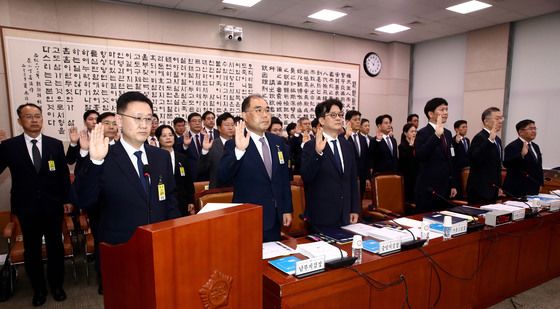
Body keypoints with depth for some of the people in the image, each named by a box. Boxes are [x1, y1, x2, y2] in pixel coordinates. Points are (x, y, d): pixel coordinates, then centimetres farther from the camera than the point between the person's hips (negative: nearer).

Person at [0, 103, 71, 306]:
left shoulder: (55, 144, 0)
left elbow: (63, 174, 4)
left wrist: (67, 199, 3)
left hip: (53, 206, 1)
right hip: (26, 208, 0)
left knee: (55, 247, 12)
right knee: (32, 250, 12)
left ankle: (56, 285, 30)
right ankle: (39, 289, 30)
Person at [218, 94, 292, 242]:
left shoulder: (277, 141, 5)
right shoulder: (234, 145, -11)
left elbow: (285, 179, 10)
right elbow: (222, 178, -23)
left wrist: (287, 209, 9)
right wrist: (238, 150, -35)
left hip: (275, 218, 5)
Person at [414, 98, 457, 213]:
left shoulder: (447, 133, 14)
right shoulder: (423, 133, -10)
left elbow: (449, 160, 19)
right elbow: (419, 156, -27)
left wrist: (453, 185, 17)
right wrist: (436, 135, -31)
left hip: (444, 189, 7)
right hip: (428, 190, -7)